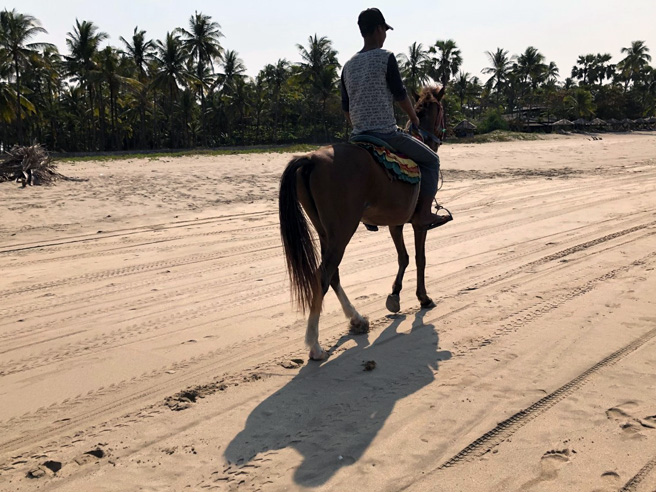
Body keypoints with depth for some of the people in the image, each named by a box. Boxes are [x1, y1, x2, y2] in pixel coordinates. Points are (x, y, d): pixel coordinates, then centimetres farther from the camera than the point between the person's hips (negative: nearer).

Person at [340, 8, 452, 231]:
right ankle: (424, 213, 4)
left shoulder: (348, 65, 11)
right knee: (430, 160, 10)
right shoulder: (386, 57, -8)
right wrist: (415, 119, 10)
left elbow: (345, 108, 13)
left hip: (359, 137, 7)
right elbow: (400, 95, -6)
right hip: (386, 133, -7)